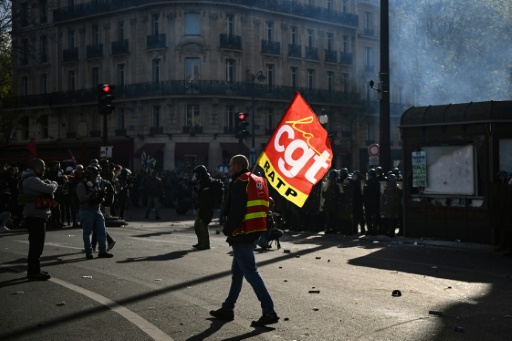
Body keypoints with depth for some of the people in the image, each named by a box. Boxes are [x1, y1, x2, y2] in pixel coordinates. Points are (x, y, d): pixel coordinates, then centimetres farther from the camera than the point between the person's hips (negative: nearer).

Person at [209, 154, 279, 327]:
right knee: (237, 271, 17)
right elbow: (264, 207, 16)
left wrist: (227, 230, -9)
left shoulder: (240, 183, -12)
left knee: (250, 272, -8)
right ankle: (227, 308, 25)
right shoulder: (258, 181, 15)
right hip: (254, 231, 10)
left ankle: (269, 312, -11)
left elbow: (236, 211, -20)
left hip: (242, 233, -10)